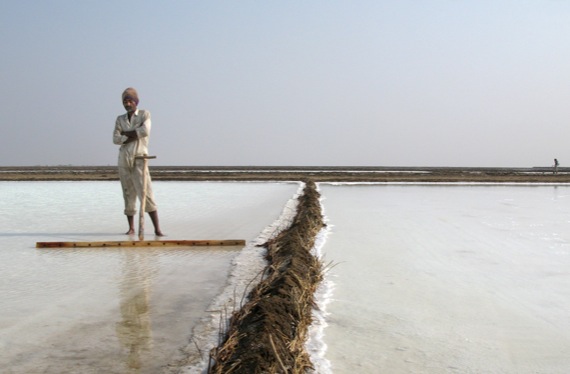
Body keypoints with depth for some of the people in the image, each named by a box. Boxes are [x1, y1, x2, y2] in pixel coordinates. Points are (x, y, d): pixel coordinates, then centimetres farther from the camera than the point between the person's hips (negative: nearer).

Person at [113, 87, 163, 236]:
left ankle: (157, 229, -14)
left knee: (146, 193, -12)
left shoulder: (145, 114, 1)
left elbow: (145, 131, -18)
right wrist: (134, 136, -13)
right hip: (123, 160, 4)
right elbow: (116, 139, -2)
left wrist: (125, 133, -8)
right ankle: (131, 228, 12)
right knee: (128, 194, 5)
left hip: (139, 160, -4)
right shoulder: (120, 119, 11)